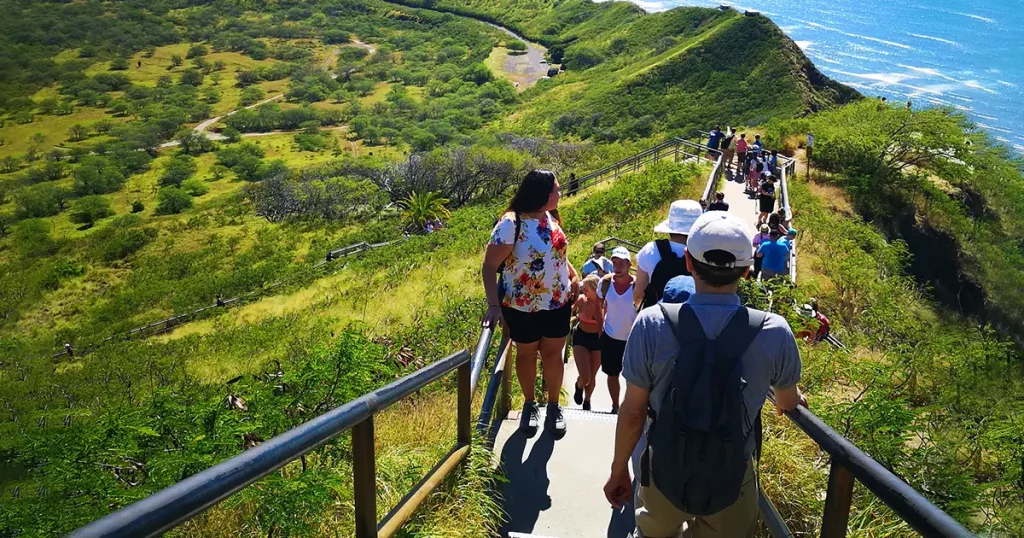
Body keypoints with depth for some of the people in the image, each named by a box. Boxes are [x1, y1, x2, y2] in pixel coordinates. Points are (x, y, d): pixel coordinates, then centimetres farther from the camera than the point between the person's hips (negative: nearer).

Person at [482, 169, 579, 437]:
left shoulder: (551, 218, 0)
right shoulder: (511, 224, -21)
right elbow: (489, 267, -19)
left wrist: (574, 276, 1)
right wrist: (494, 305, -26)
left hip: (558, 304, 5)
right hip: (523, 307, -5)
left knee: (553, 354, 15)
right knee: (527, 355, 15)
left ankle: (554, 406, 33)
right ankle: (530, 405, 35)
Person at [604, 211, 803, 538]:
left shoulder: (652, 324, -21)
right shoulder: (774, 332, -17)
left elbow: (632, 411, -13)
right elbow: (788, 402, 3)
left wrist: (618, 470, 4)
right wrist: (789, 401, 28)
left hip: (665, 475, 0)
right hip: (731, 484, 0)